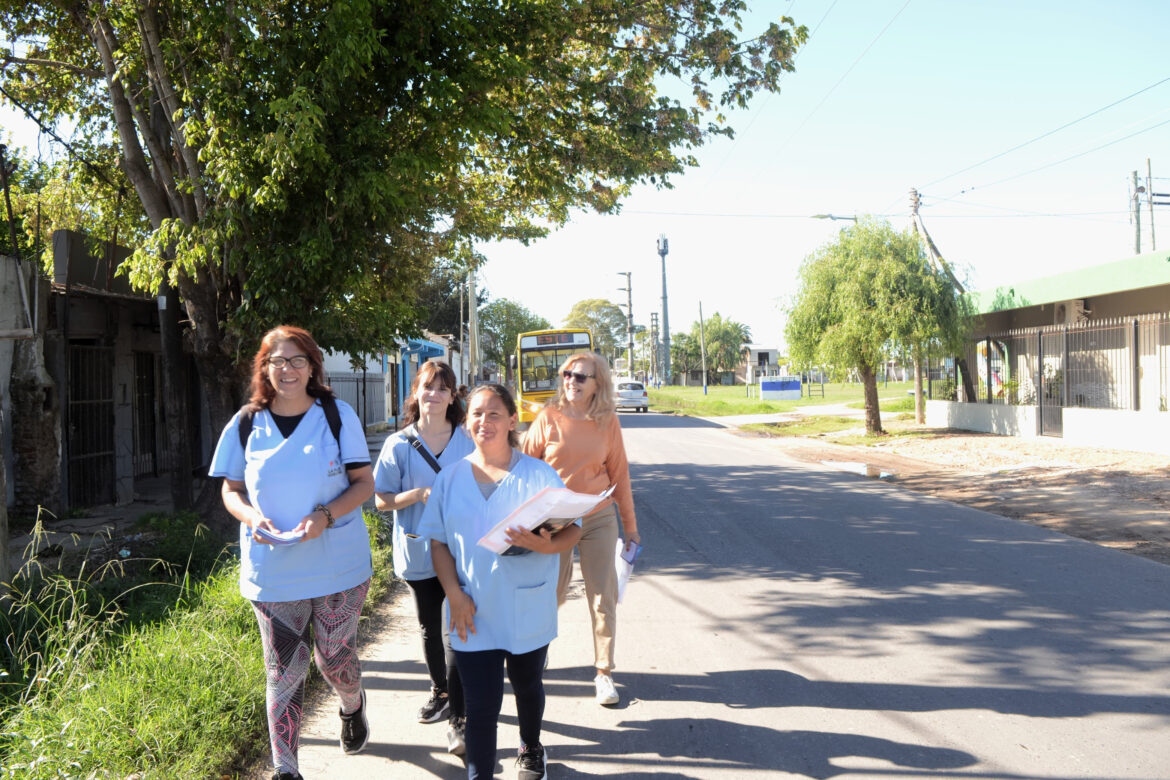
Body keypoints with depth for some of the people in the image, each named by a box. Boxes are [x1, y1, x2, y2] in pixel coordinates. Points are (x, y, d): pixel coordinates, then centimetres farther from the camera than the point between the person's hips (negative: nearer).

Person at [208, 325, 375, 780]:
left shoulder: (338, 416, -3)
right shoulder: (246, 424, 2)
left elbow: (364, 483, -2)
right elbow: (231, 490, 9)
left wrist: (326, 515, -19)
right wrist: (252, 517, -13)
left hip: (338, 567, -1)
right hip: (271, 571, 1)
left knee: (334, 658, 12)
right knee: (283, 672, 4)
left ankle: (352, 707, 46)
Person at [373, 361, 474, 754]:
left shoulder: (468, 441, 0)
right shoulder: (399, 445, -2)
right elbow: (381, 500, -3)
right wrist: (419, 494, -19)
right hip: (419, 551, 2)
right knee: (430, 628, 18)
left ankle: (457, 717, -2)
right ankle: (440, 692, 41)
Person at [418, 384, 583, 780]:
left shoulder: (539, 474, -6)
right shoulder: (450, 478, 1)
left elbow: (573, 529, -5)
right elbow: (439, 543, 3)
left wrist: (545, 545, -27)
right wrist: (455, 594, -9)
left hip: (528, 610, 0)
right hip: (474, 614, 0)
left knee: (527, 685, 21)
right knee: (481, 706, -3)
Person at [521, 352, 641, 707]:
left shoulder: (608, 423, -1)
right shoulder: (549, 418, -6)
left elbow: (619, 475, 5)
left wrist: (630, 526, 9)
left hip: (598, 519, 1)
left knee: (602, 598, 3)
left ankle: (604, 672, 17)